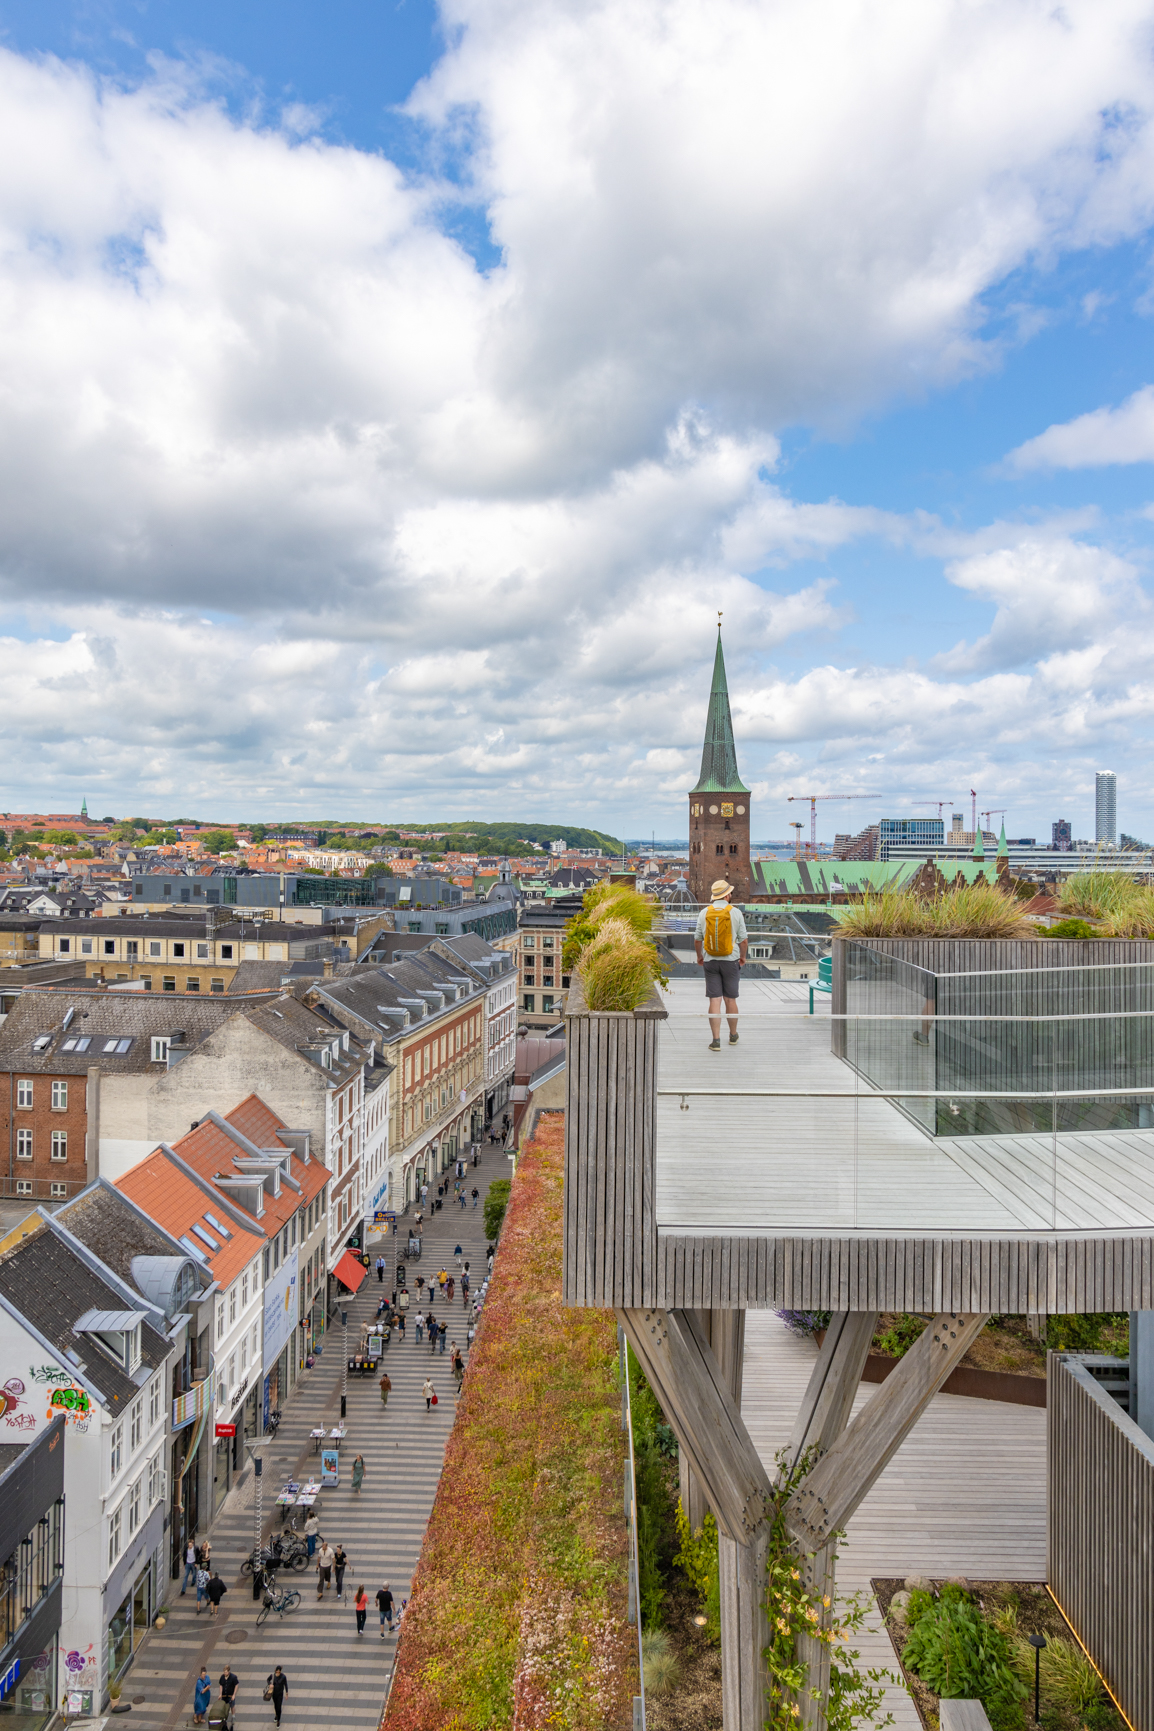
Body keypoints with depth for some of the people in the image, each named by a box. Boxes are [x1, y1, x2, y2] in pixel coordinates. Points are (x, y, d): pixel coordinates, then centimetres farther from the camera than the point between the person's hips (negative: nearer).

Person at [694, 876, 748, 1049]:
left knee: (714, 1001, 1)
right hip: (730, 960, -1)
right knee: (730, 999, 11)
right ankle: (733, 1036, 27)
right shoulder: (735, 913, -6)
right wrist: (743, 957, 15)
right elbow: (744, 940, -3)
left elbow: (697, 939, 5)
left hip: (710, 961, 1)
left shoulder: (704, 913, -1)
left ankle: (716, 1040, -3)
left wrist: (699, 956, 22)